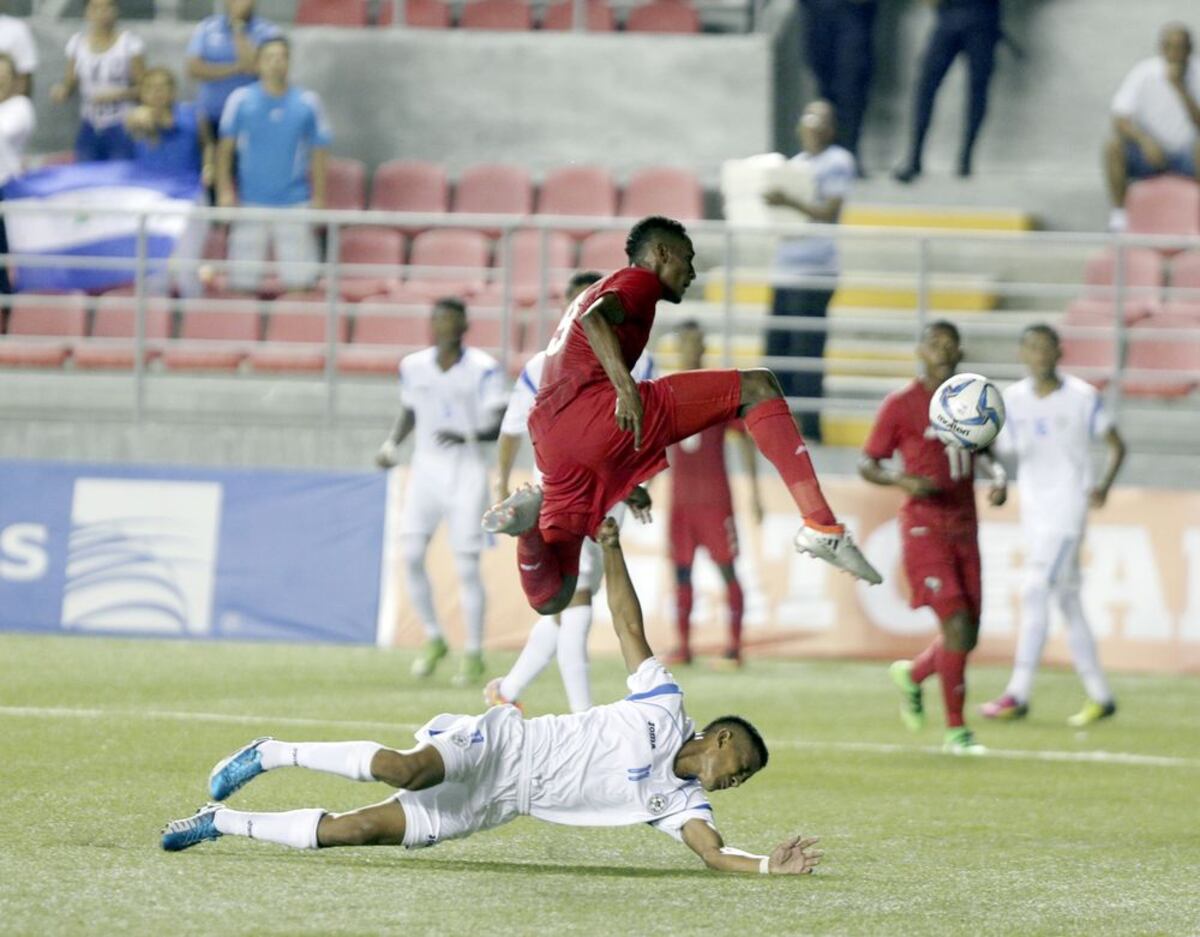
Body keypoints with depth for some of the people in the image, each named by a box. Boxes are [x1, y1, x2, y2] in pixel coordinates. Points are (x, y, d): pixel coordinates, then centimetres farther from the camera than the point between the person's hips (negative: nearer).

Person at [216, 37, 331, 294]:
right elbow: (225, 148, 2)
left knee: (299, 277, -2)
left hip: (295, 204, 0)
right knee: (242, 278, 1)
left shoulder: (307, 102, 2)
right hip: (250, 202, 0)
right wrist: (225, 190, -7)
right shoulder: (241, 99, 0)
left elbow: (318, 154, 7)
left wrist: (318, 198, 2)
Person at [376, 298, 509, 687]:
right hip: (426, 470, 4)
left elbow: (500, 425, -12)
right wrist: (391, 443, 2)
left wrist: (468, 437, -31)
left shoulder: (482, 369, -10)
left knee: (466, 565, -5)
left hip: (466, 474, -4)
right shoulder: (413, 366, 4)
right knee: (411, 556, -5)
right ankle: (433, 639, 14)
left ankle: (474, 653, 7)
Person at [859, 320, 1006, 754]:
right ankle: (955, 729, -5)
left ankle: (912, 674, 37)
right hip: (924, 528, -6)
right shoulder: (901, 404, -5)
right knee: (956, 624, -16)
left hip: (964, 529, 6)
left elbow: (986, 453, 22)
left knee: (967, 636, 6)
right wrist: (902, 481, -22)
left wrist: (998, 476, -1)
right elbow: (867, 464, -2)